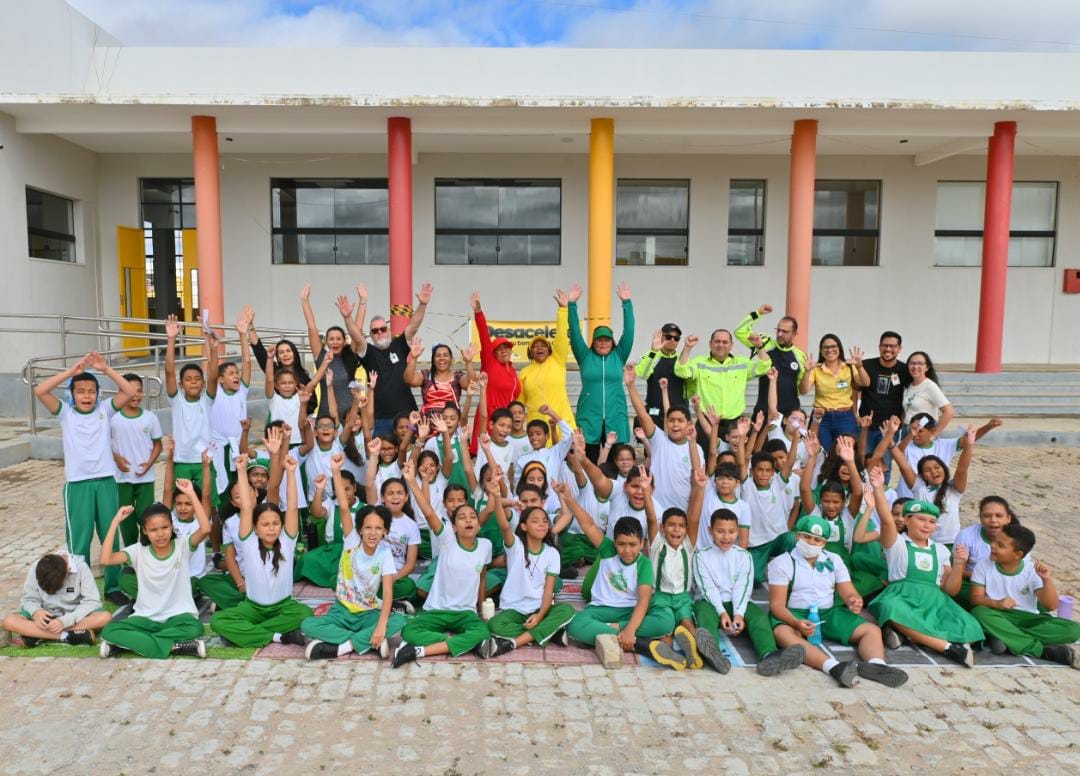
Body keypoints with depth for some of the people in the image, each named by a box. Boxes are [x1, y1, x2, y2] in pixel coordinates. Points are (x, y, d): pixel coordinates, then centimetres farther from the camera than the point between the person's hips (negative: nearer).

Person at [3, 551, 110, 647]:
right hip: (48, 616, 2)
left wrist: (65, 621, -33)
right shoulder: (36, 569, -14)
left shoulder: (81, 567, -19)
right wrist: (36, 611, -27)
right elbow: (28, 600, -5)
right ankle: (68, 636, -28)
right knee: (9, 621, -24)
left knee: (105, 617, -33)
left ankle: (36, 635, -25)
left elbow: (92, 602, -21)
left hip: (77, 616, -2)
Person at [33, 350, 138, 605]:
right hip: (77, 485, -1)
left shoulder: (104, 410, 4)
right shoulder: (65, 413, 1)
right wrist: (72, 370, -14)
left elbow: (129, 391, -6)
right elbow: (39, 391, -12)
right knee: (79, 540, 5)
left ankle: (113, 587, 22)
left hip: (106, 482, 2)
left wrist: (106, 368, -10)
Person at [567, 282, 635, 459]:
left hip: (615, 418, 1)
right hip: (589, 417, -1)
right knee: (589, 461, 1)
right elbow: (575, 333, -1)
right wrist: (572, 304, -8)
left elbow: (628, 331, 1)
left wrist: (627, 303, -5)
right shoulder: (585, 357, 6)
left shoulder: (619, 356, 8)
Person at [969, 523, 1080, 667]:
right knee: (979, 613, -36)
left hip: (1027, 618, 1)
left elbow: (1051, 606, -9)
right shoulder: (984, 565, -3)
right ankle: (1045, 651, -31)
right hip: (999, 617, -1)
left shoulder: (1032, 570, -3)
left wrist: (1047, 580, -24)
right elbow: (976, 598, -7)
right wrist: (996, 603, -27)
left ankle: (1004, 637, -30)